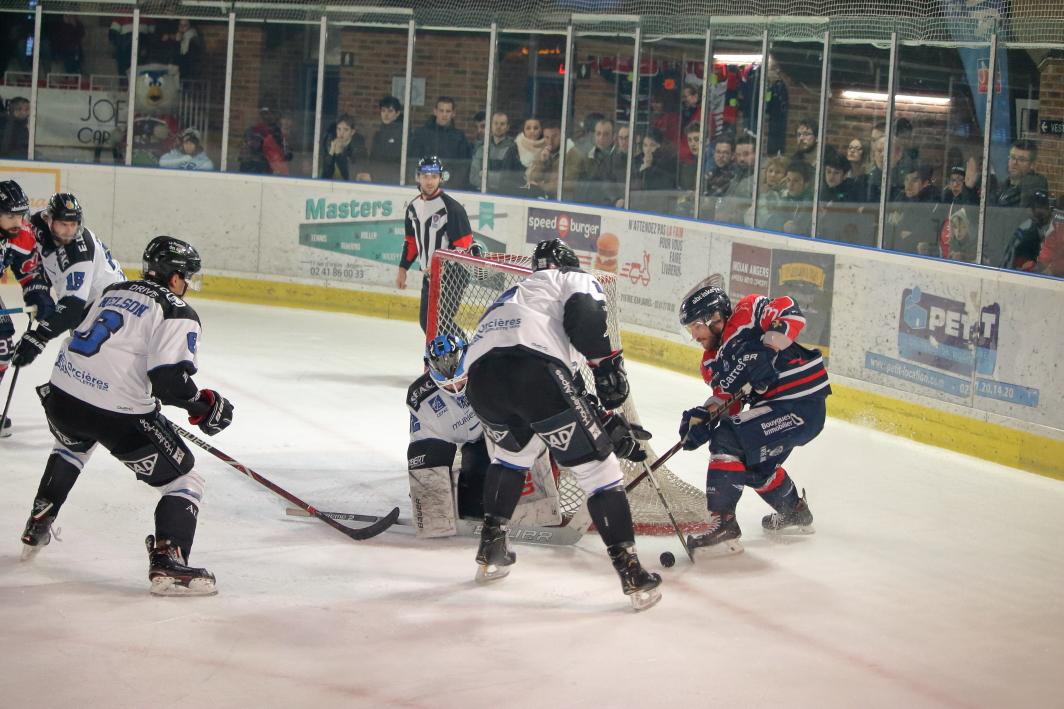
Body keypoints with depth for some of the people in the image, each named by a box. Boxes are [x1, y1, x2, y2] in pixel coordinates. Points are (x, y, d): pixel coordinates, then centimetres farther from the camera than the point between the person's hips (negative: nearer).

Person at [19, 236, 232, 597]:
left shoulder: (115, 292, 17)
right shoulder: (177, 313, -6)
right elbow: (169, 378, -18)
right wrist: (203, 405, -2)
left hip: (62, 395, 8)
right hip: (117, 414, -7)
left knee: (71, 448, 42)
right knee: (183, 481, 4)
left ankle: (36, 529, 45)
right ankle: (168, 564, -12)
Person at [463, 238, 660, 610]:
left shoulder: (520, 291, 42)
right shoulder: (579, 281, 24)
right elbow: (584, 317, -5)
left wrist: (608, 424, 37)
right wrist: (608, 363, 1)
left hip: (480, 373, 7)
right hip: (530, 366, -7)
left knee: (514, 451, 36)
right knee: (596, 465, 3)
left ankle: (491, 551, 37)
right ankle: (632, 575, 0)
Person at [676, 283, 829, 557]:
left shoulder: (746, 314, -12)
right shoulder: (713, 361, 14)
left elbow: (790, 312, -24)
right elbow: (726, 397, 7)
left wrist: (766, 349, -32)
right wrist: (703, 416, -11)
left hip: (802, 404, -11)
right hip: (775, 404, 11)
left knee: (727, 441, -18)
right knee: (754, 463, 28)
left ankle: (723, 527, -16)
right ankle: (795, 514, 50)